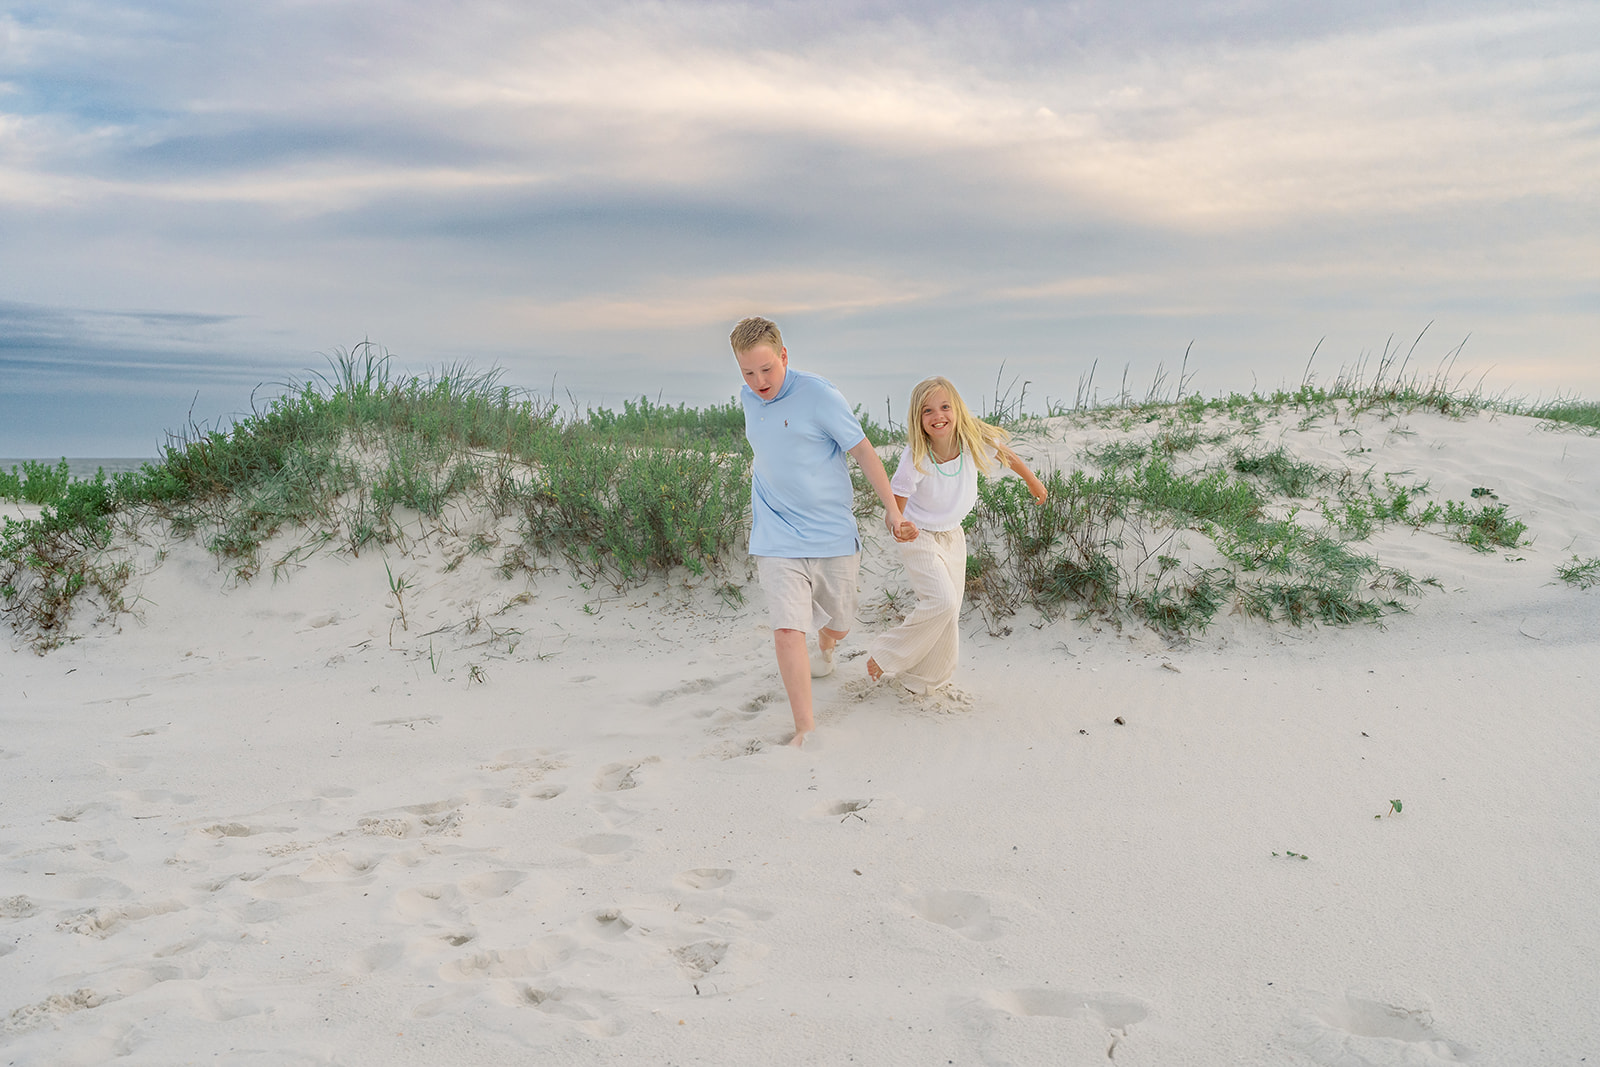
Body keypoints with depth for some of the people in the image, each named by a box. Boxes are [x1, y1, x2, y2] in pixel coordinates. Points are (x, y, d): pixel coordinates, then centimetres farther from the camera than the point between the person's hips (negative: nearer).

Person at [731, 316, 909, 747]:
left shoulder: (819, 395, -14)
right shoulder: (749, 398, 3)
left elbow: (863, 450, -8)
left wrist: (892, 507, -2)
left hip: (833, 533, -2)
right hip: (777, 537, 2)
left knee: (838, 624, 16)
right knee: (786, 630, -14)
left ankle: (825, 650, 53)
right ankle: (805, 729, -6)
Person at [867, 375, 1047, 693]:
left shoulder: (973, 440, -19)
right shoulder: (915, 458, -28)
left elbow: (1004, 455, 3)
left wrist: (1032, 481, 19)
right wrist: (898, 527, -46)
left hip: (953, 536, 5)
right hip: (920, 537, -5)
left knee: (950, 615, 6)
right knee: (942, 601, -22)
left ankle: (919, 681, 25)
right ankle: (884, 656, -3)